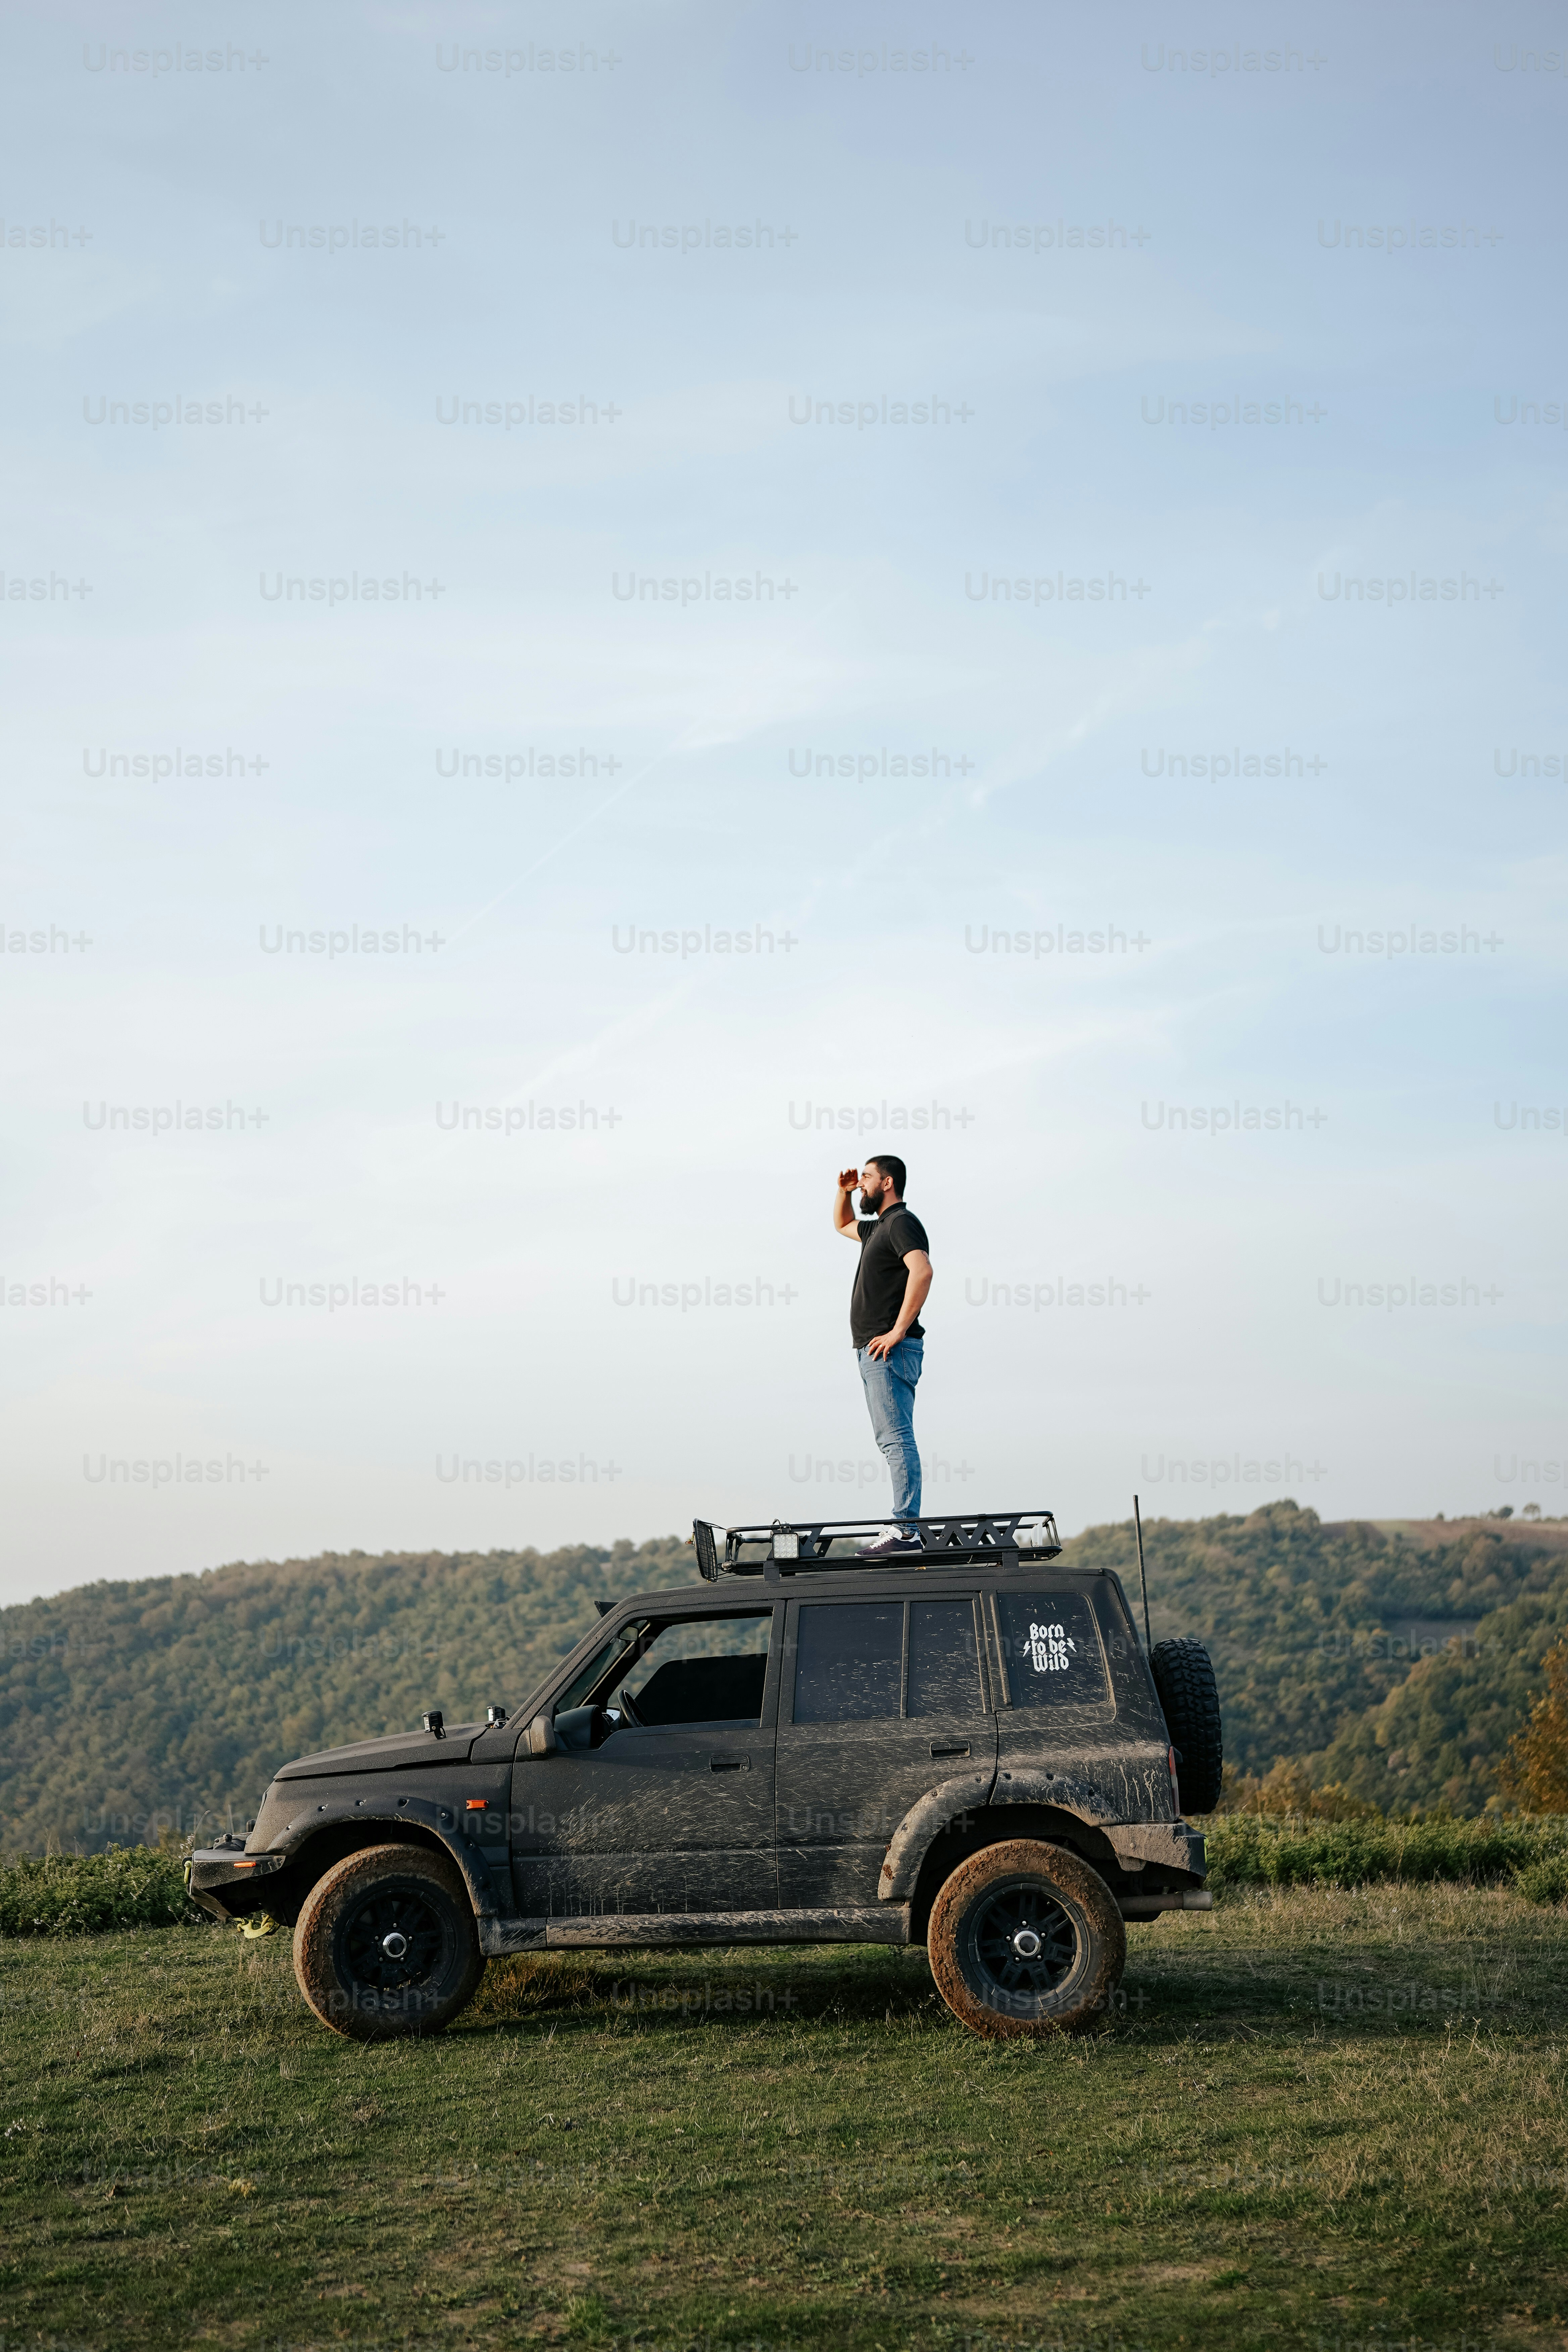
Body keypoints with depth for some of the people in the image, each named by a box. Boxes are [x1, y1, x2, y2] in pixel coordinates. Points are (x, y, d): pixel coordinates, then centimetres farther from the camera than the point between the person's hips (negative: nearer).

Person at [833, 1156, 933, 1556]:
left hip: (890, 1350, -11)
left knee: (897, 1439, -14)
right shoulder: (878, 1228, 21)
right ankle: (905, 1527, 10)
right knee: (891, 1440, 9)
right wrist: (843, 1192, 23)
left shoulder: (902, 1223, -9)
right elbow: (843, 1225, 43)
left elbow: (922, 1271, -26)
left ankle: (906, 1530, -18)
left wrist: (898, 1331, -26)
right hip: (875, 1353, 11)